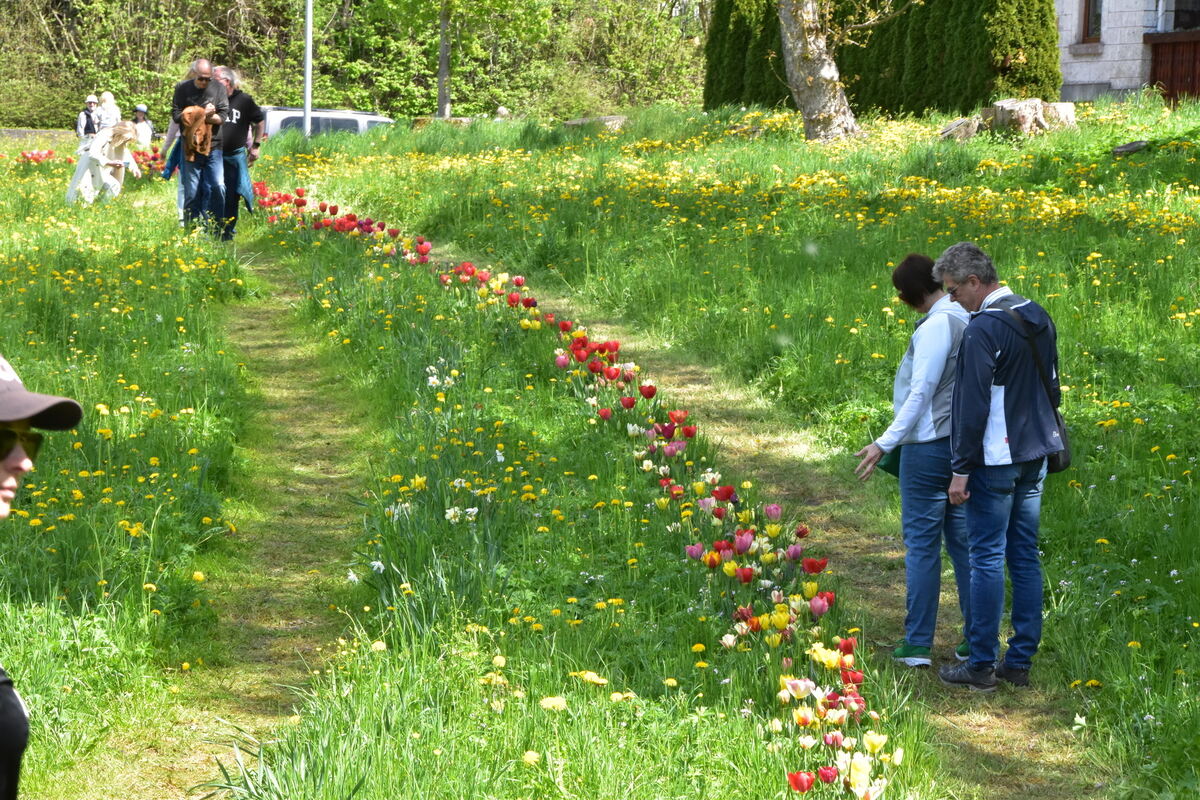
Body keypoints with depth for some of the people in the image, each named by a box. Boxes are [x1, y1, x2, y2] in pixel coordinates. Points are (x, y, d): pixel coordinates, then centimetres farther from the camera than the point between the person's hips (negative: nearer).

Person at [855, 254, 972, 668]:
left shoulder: (936, 326, -16)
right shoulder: (968, 318, 6)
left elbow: (921, 393, -18)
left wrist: (885, 444, -15)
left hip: (929, 445, -8)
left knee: (922, 543, 0)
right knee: (962, 539, 13)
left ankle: (918, 643, 4)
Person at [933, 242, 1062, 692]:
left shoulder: (983, 330, -18)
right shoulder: (1038, 318, 9)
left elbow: (972, 405, -19)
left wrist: (961, 469, -14)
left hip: (996, 463, -8)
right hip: (1035, 456, 8)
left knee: (987, 559, -2)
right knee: (1025, 557, 12)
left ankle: (981, 665, 3)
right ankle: (1021, 661, 16)